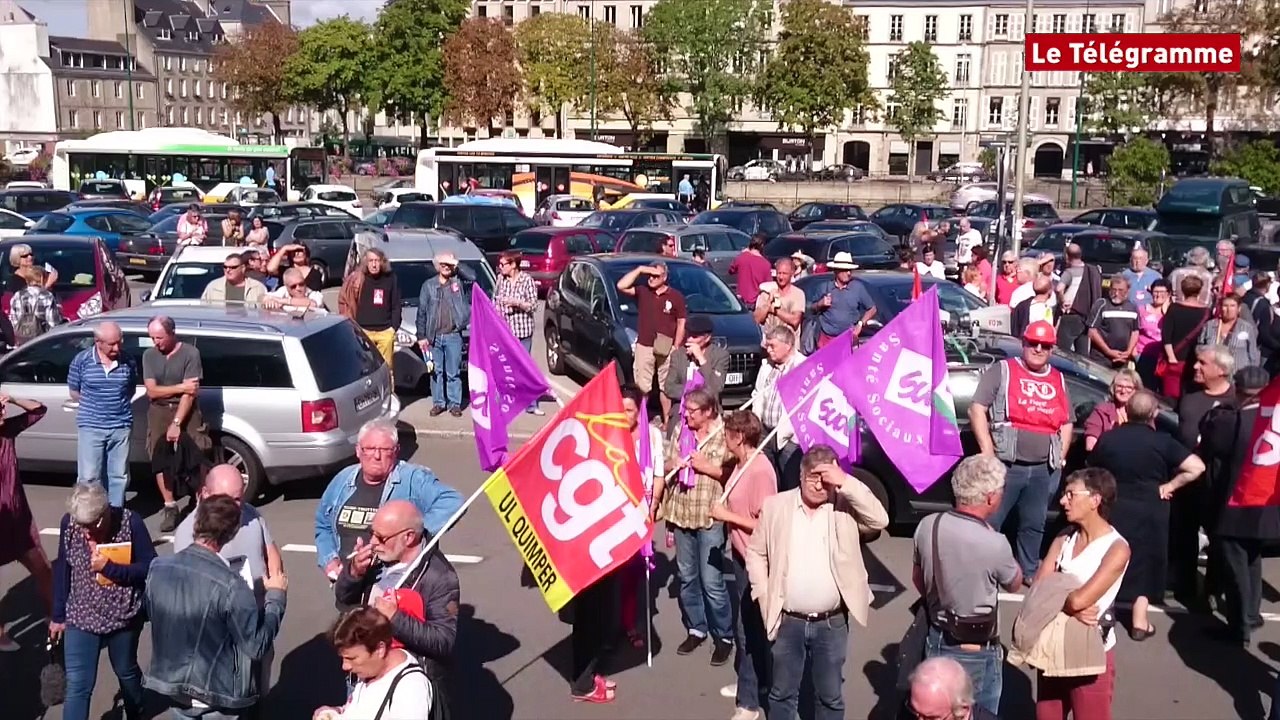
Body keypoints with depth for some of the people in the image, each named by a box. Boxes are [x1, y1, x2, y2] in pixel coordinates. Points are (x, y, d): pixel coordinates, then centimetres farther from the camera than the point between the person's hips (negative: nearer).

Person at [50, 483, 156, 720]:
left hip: (124, 616, -1)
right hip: (81, 617, 1)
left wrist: (109, 568, -27)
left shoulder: (130, 522, -20)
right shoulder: (69, 523, -12)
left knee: (126, 671, 22)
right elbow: (62, 570, 0)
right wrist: (58, 615, 5)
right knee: (77, 685, -3)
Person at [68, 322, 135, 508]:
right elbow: (73, 391, 5)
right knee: (89, 477, 1)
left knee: (119, 475, 11)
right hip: (90, 427, -2)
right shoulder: (82, 360, -7)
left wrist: (118, 404, 7)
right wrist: (93, 406, 7)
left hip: (121, 426, 2)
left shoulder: (128, 362, -3)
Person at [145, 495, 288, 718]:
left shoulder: (157, 568, -11)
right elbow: (257, 647, -20)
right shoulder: (229, 585, -28)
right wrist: (275, 596, -8)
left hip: (172, 685, 5)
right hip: (217, 693, -5)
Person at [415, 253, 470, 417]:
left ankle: (454, 404, 8)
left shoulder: (458, 285, 7)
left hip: (453, 336, -1)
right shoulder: (428, 286, 6)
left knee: (453, 372, 2)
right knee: (436, 372, 6)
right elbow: (422, 313, 5)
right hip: (434, 336, 1)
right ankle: (438, 402, 14)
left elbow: (465, 306, 10)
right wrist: (421, 336, 0)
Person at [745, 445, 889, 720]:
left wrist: (846, 482, -24)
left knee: (830, 696, 13)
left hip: (832, 624, 0)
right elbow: (755, 552, 5)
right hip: (788, 622, 1)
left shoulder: (846, 506, -3)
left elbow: (879, 520, -20)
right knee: (782, 693, 14)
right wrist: (764, 596, -4)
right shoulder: (776, 505, -1)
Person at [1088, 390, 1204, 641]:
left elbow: (1092, 471, 7)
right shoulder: (1162, 441, -10)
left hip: (1112, 509, 2)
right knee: (1145, 564, 9)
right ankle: (1139, 621, 9)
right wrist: (1169, 486, -9)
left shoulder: (1107, 439, -1)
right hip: (1149, 512, -2)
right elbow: (1197, 467, -16)